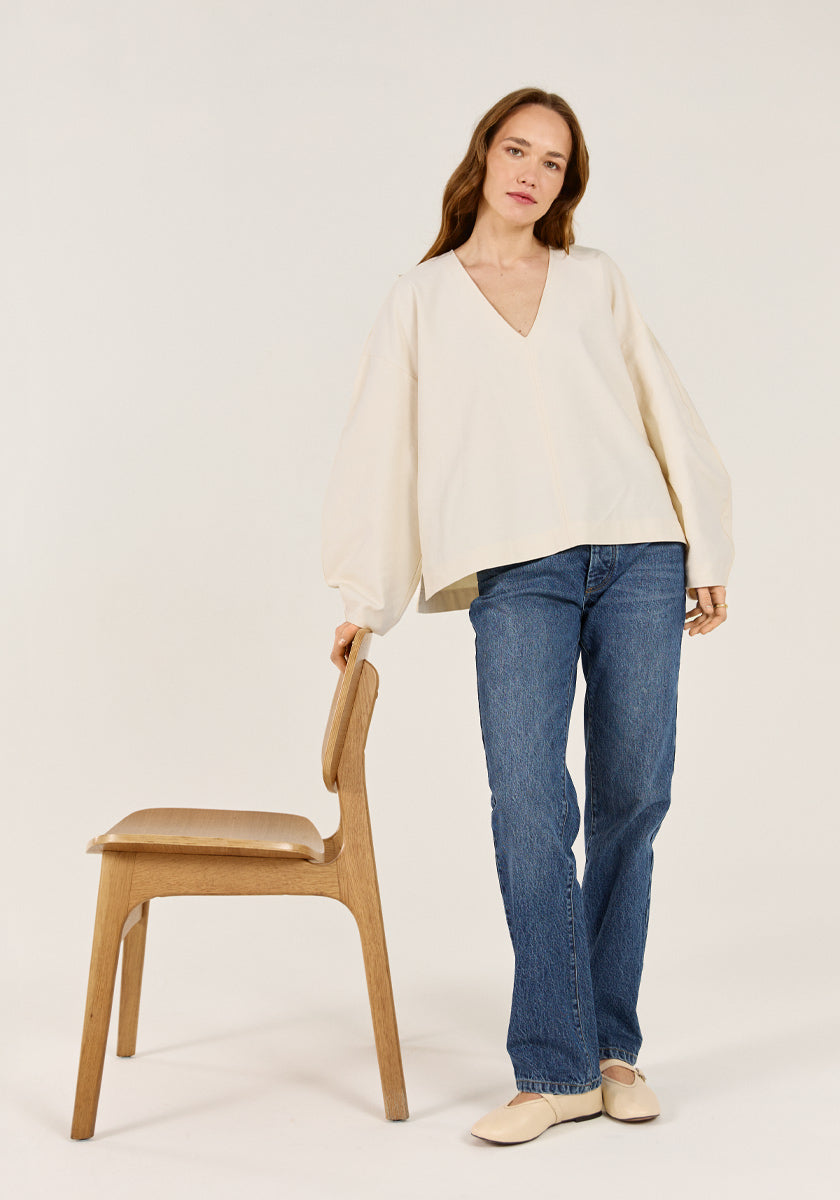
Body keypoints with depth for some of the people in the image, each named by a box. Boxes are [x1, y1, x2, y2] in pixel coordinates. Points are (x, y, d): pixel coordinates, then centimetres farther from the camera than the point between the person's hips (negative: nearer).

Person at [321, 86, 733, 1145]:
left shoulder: (597, 281, 18)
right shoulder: (421, 300, 15)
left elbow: (662, 411, 16)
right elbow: (383, 445, 13)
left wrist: (705, 556, 10)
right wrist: (367, 601, 9)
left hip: (637, 553, 2)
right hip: (517, 571, -1)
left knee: (632, 798, 1)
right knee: (528, 800, -15)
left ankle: (611, 1046, 14)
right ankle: (556, 1069, -8)